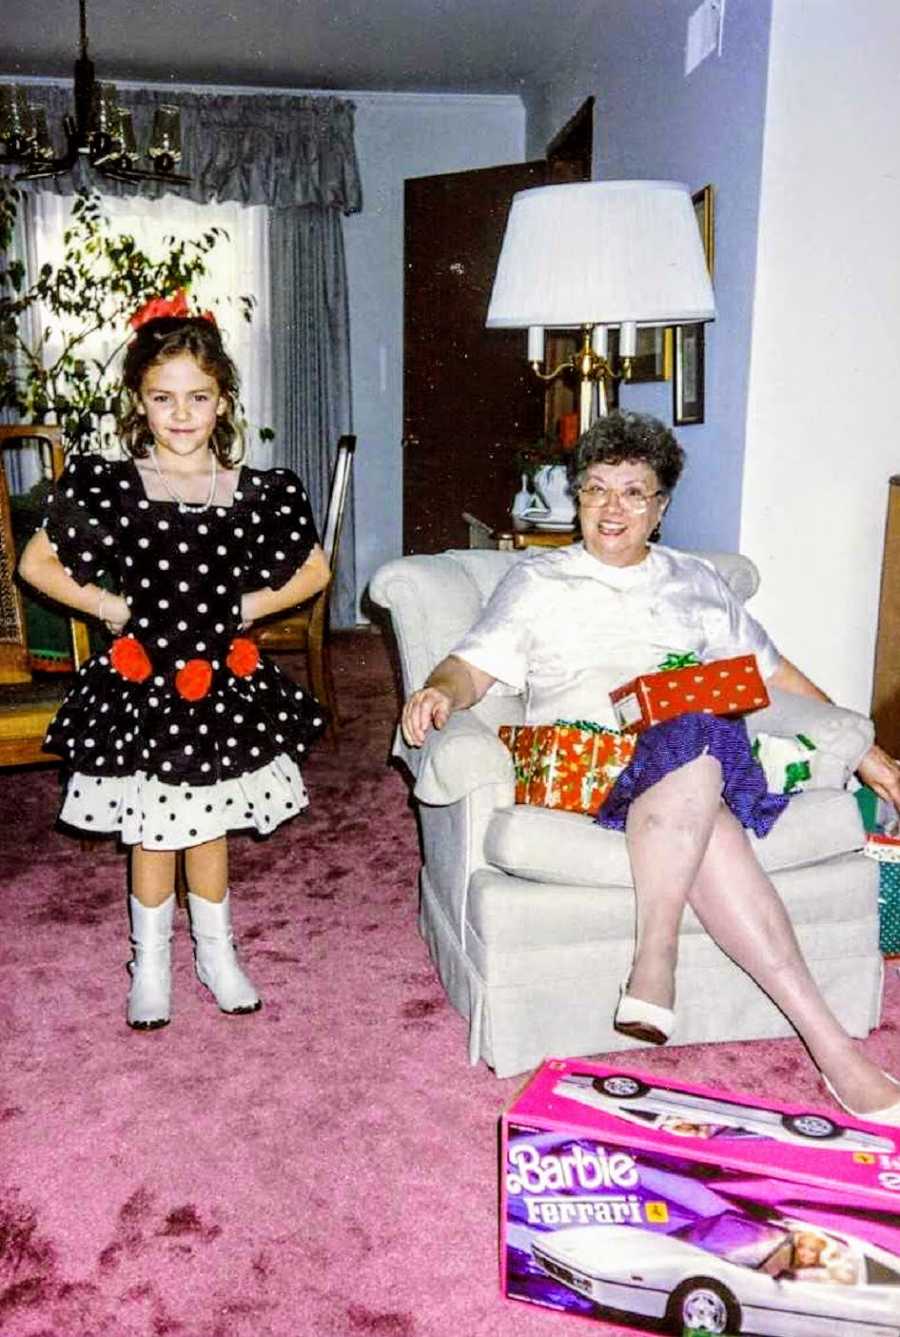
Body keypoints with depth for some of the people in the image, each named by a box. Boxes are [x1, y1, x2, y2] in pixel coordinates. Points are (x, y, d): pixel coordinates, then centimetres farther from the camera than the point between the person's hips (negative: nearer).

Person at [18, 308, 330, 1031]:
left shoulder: (256, 493, -5)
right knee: (152, 832, 11)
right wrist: (110, 606, -8)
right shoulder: (107, 486, -8)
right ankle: (150, 963, 32)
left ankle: (217, 952, 36)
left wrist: (247, 605, -5)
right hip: (140, 680, -1)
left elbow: (315, 570, 6)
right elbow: (35, 565, 0)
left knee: (210, 825, 16)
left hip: (221, 680, 1)